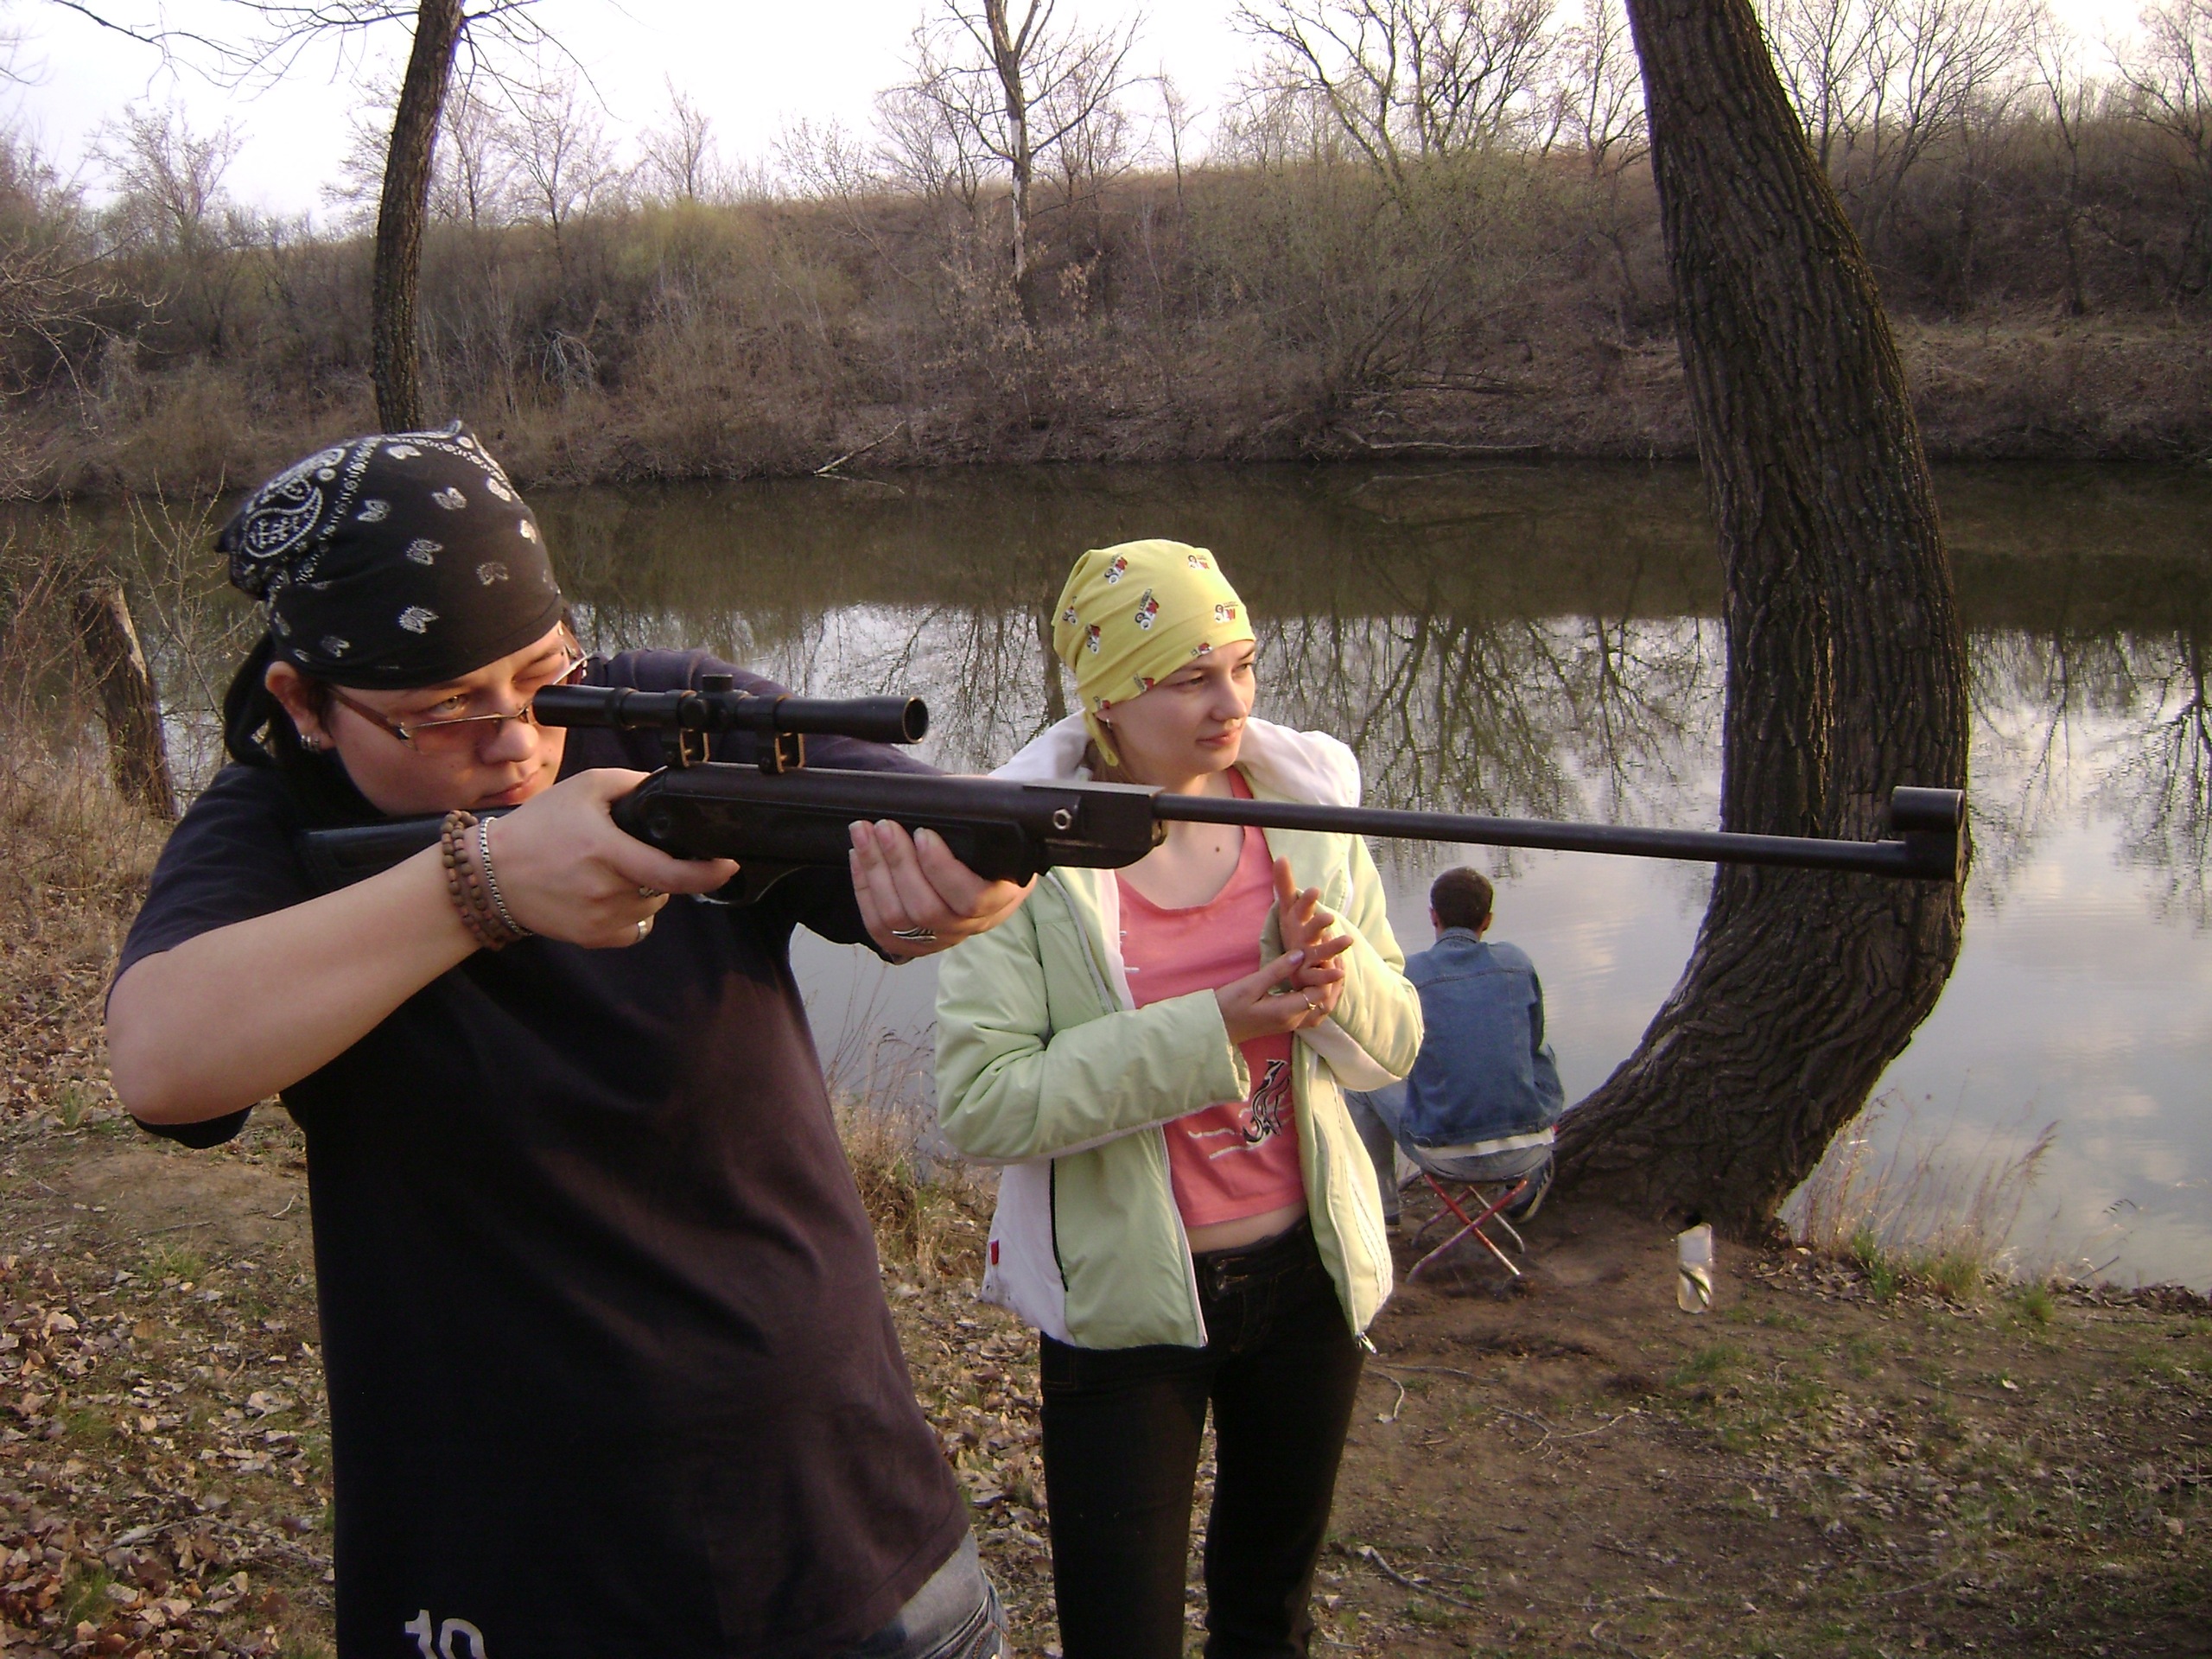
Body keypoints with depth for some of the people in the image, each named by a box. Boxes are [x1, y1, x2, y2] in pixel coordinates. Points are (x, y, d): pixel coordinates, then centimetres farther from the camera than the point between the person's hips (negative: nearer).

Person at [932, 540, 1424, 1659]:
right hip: (1125, 1299, -4)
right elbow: (978, 1104, -23)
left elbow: (1393, 1047, 0)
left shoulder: (1305, 801, -5)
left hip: (1306, 1270, 4)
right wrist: (1209, 1031, -29)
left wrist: (1338, 974, -22)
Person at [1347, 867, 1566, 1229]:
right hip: (1525, 1153, 3)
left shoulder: (1407, 972, -4)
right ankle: (1528, 1188, 40)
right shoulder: (1518, 962, 2)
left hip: (1443, 1156, -2)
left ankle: (1383, 1210, 29)